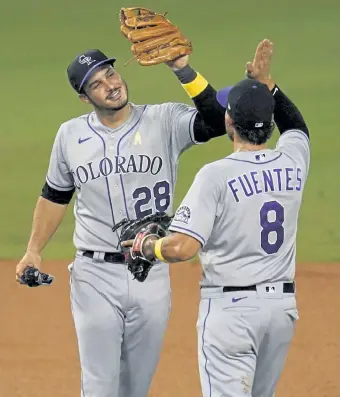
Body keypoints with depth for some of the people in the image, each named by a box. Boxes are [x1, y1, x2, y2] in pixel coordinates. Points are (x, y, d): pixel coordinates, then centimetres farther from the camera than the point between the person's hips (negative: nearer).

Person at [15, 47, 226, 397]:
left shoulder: (164, 122, -4)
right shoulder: (70, 135, 4)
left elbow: (216, 121, -21)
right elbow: (54, 196, 16)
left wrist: (182, 69, -27)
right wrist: (33, 251, 9)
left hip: (152, 276, 0)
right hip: (95, 276, 0)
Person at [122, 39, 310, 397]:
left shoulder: (216, 174, -15)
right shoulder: (292, 162, 1)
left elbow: (182, 247, -21)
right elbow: (296, 126, 28)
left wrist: (147, 246, -2)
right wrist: (266, 83, 28)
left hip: (230, 306, -6)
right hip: (283, 304, 6)